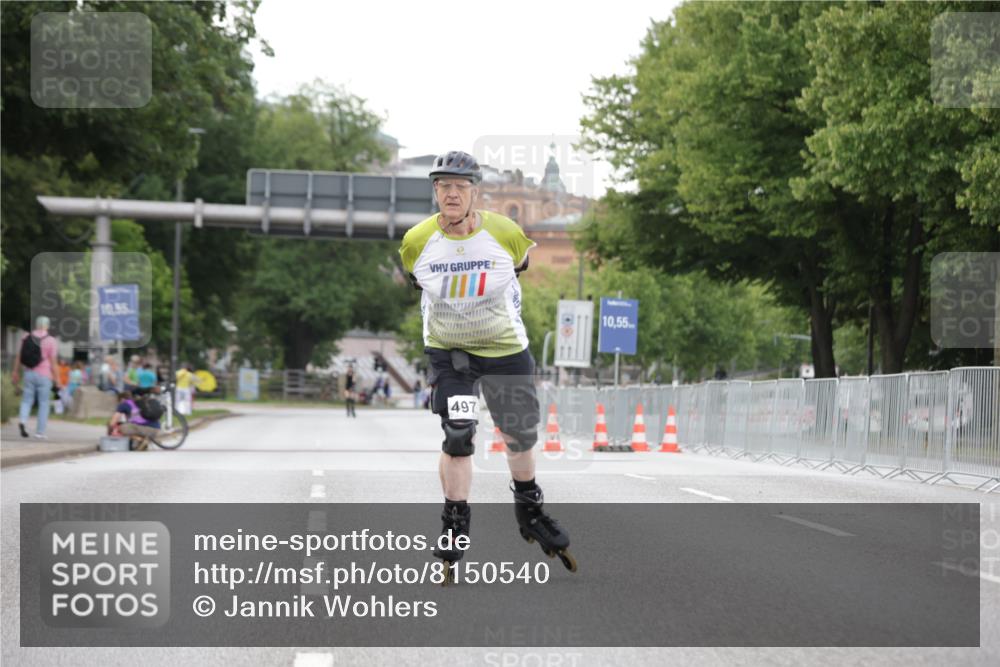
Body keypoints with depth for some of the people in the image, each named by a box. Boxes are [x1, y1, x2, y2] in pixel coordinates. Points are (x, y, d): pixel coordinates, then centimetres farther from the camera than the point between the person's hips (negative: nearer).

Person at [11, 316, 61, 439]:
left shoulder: (26, 337, 4)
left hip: (29, 373, 3)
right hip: (44, 375, -3)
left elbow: (18, 357, 10)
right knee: (43, 404, 5)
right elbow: (53, 363, -9)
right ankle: (40, 431, 4)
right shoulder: (50, 341, -8)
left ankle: (22, 419, -16)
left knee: (27, 400, 11)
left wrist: (16, 372, 21)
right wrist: (56, 380, -4)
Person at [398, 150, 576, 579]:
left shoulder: (506, 235, -15)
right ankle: (454, 526, -2)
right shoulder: (417, 241, -13)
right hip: (447, 353, -1)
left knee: (520, 435, 13)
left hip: (505, 350, 1)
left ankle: (529, 511, 38)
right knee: (458, 435, -16)